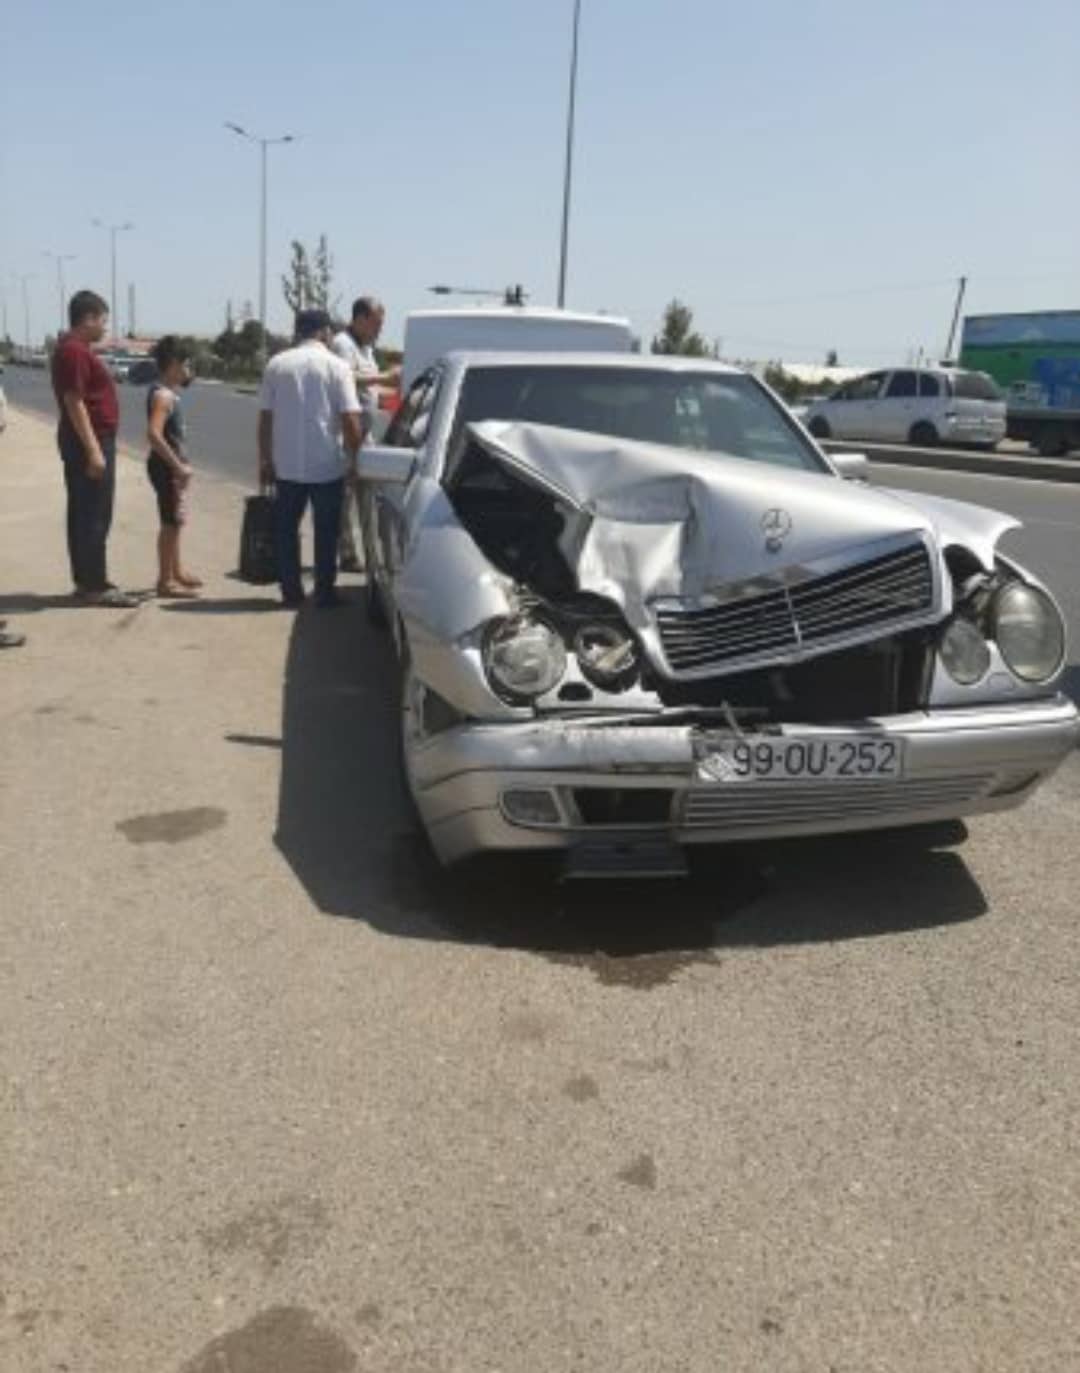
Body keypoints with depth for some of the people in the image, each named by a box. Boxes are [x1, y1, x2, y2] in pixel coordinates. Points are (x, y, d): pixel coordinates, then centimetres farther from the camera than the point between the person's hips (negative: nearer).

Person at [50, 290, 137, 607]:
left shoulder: (75, 349, 17)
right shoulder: (75, 351, -16)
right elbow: (74, 403, -22)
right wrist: (93, 450, -24)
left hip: (90, 442, 11)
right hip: (89, 441, -11)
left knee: (83, 514, 12)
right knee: (94, 516, -8)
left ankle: (85, 581, 18)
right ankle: (95, 586, -5)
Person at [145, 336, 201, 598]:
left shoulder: (168, 392, 13)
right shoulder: (163, 395, -17)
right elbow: (154, 434, -28)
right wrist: (178, 466, -26)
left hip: (172, 466, 10)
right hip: (166, 467, -10)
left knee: (174, 522, 18)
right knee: (170, 523, -5)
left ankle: (176, 572, 29)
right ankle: (166, 581, 1)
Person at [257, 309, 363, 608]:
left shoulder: (276, 365, 4)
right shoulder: (336, 366, -5)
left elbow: (265, 417, 4)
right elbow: (350, 420, -11)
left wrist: (265, 460, 10)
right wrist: (357, 457, 0)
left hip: (286, 465, 2)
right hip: (327, 464, -2)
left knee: (286, 528, 13)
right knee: (326, 530, 8)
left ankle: (291, 592, 14)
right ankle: (324, 593, 10)